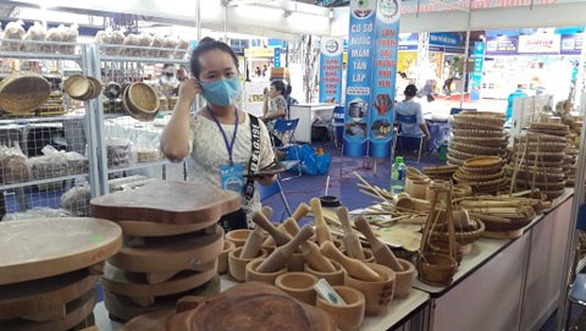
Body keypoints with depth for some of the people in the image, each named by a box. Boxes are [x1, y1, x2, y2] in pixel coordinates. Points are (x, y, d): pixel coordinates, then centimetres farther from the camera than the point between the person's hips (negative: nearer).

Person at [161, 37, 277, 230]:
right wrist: (184, 101, -19)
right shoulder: (193, 124, -7)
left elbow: (268, 179, 12)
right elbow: (173, 151, -31)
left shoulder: (256, 126, 2)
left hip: (249, 221, 3)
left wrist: (267, 174, -13)